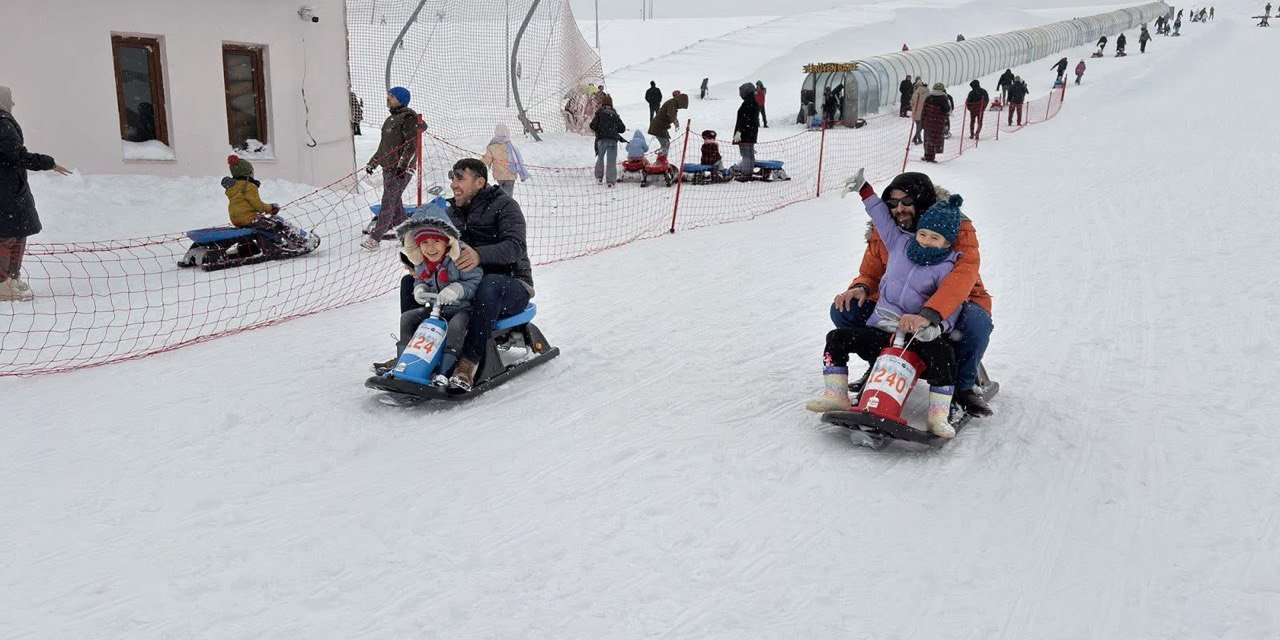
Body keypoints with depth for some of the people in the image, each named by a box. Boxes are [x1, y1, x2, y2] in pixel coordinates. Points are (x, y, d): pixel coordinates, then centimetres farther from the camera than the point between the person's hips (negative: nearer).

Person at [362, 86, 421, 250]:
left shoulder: (408, 117, -10)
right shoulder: (391, 119, 19)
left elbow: (412, 144, -18)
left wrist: (403, 165, -25)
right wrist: (372, 163, 24)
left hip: (401, 169, -9)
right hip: (388, 167, 9)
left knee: (389, 202, -10)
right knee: (395, 203, 11)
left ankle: (375, 238, -11)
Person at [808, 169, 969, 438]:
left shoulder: (948, 269, -6)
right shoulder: (900, 243, 6)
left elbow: (950, 309, -13)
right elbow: (882, 217, 18)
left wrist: (934, 325, -33)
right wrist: (864, 191, 18)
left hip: (917, 337, -4)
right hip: (879, 330, 5)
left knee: (942, 352, -34)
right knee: (837, 337, -10)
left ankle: (939, 414, -26)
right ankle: (835, 395, -9)